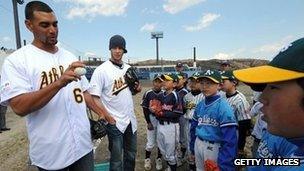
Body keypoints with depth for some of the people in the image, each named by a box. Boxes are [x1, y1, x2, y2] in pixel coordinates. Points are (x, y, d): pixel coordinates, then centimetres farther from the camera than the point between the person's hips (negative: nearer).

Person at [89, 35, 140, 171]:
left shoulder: (128, 68, 7)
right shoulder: (101, 70, -13)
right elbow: (94, 97, -15)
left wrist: (137, 88, -6)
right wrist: (108, 117, -20)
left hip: (131, 119, 6)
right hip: (114, 122, -6)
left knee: (131, 156, 22)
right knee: (117, 160, 9)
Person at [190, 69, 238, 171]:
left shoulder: (223, 107, -20)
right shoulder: (200, 105, 0)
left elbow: (229, 138, -21)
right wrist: (192, 146, 13)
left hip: (214, 148, -6)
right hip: (198, 144, 6)